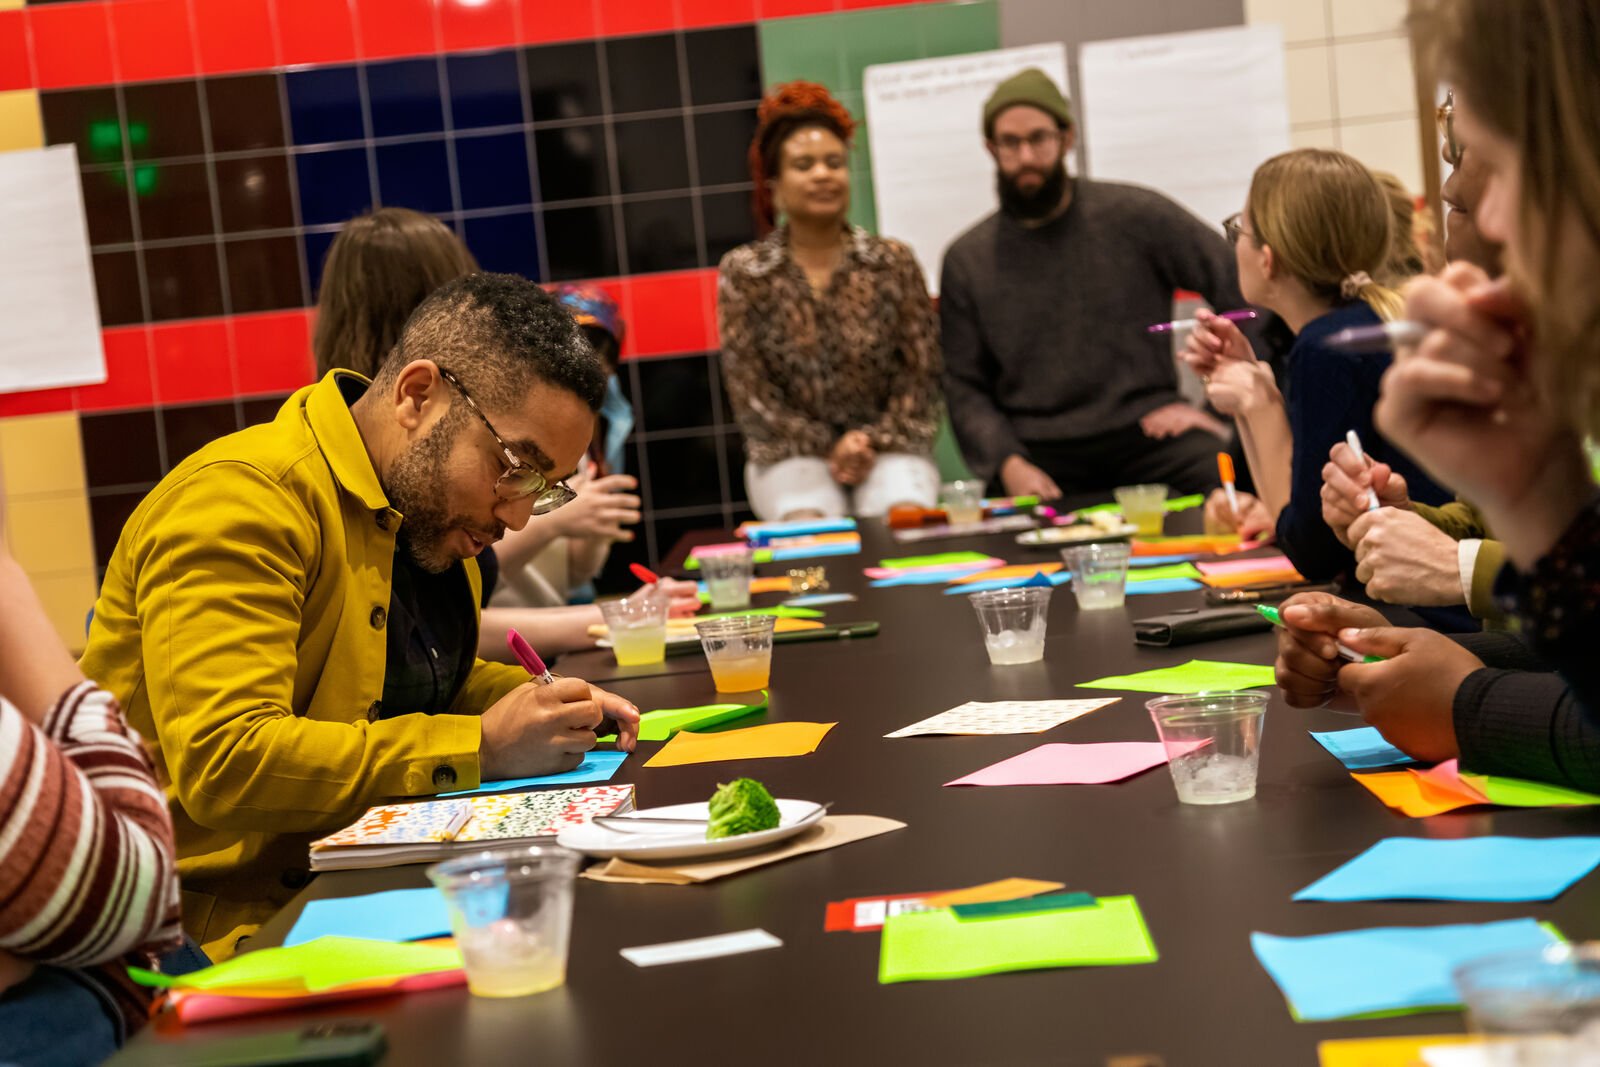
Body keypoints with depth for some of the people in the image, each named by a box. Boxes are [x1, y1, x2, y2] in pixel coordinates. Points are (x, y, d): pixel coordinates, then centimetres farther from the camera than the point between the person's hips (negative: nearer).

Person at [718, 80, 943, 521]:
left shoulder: (894, 262, 4)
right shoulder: (742, 272, 1)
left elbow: (921, 374, 3)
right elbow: (749, 390, -2)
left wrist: (877, 441, -12)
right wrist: (828, 449, -10)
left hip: (888, 446, 1)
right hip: (792, 453, -1)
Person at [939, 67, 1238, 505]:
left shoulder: (1134, 215, 4)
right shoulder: (967, 260, 10)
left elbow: (1245, 290, 4)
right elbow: (964, 388, 8)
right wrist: (1009, 464, -10)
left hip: (1143, 432, -1)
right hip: (1039, 451, 1)